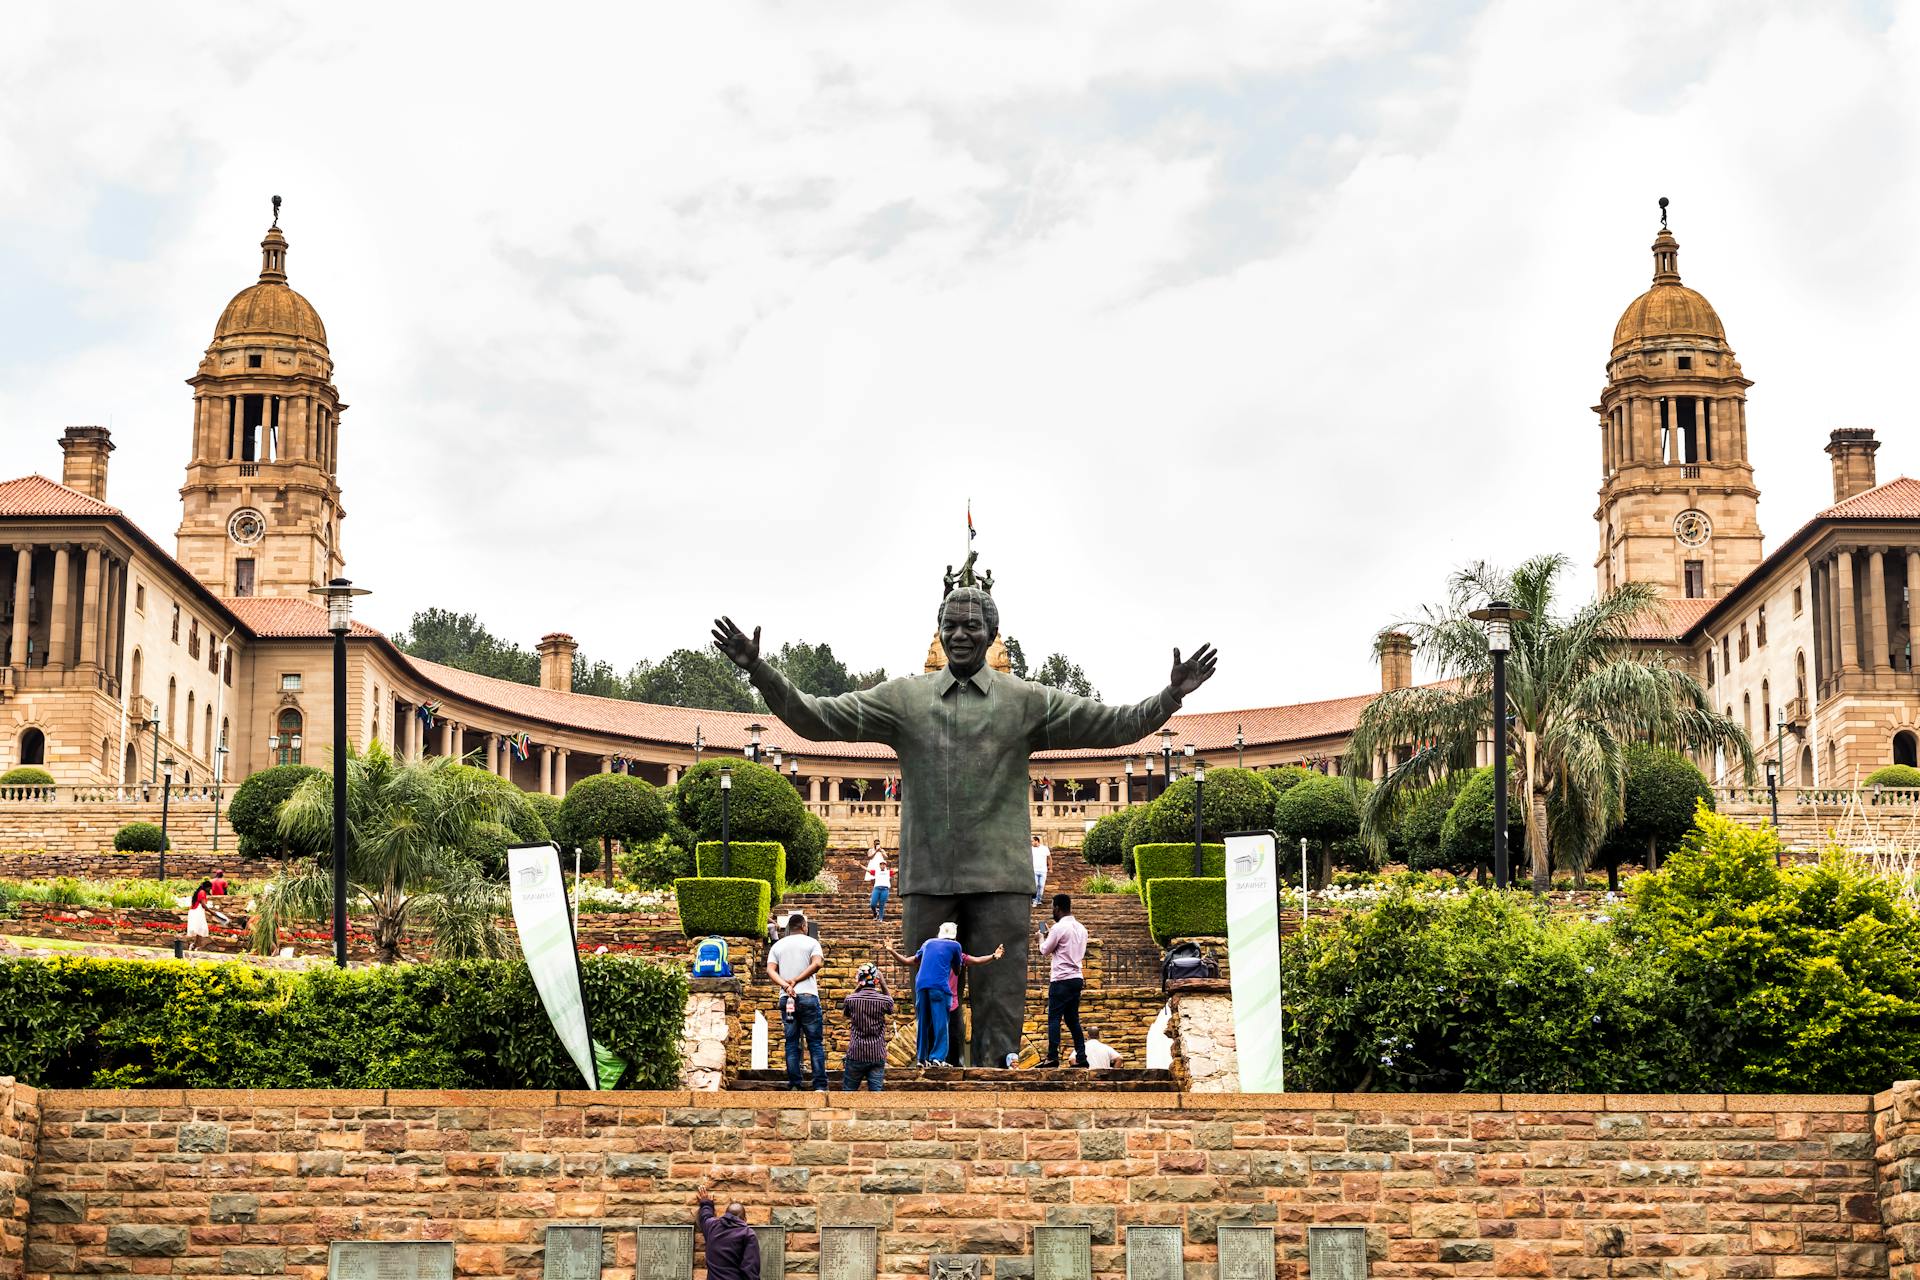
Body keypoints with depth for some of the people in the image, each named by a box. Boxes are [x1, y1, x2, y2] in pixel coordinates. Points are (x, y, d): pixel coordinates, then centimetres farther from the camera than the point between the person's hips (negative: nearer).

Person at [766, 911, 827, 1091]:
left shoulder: (777, 946, 13)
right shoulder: (811, 943, 4)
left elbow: (770, 970, 0)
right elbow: (817, 963, -13)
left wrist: (785, 985, -11)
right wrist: (796, 980, -11)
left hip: (786, 998, 3)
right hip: (808, 996, -3)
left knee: (791, 1043, 6)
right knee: (815, 1042, 0)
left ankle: (794, 1086, 1)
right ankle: (820, 1086, -6)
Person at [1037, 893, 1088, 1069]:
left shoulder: (1059, 928, -11)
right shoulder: (1081, 928, 13)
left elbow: (1045, 951, -2)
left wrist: (1042, 936, 18)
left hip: (1062, 980, -8)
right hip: (1077, 978, 8)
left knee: (1054, 1018, -6)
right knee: (1072, 1019, 11)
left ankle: (1052, 1057, -11)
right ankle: (1081, 1056, 7)